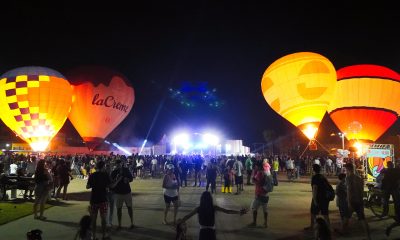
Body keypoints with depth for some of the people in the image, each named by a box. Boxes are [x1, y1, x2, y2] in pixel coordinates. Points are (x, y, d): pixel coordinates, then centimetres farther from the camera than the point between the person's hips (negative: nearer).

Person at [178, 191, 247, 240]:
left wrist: (180, 221, 18)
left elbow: (187, 216, 2)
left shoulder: (198, 209, -7)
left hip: (203, 233, 0)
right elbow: (227, 211, -10)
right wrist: (239, 212, -8)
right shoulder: (214, 208, -10)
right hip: (211, 232, 0)